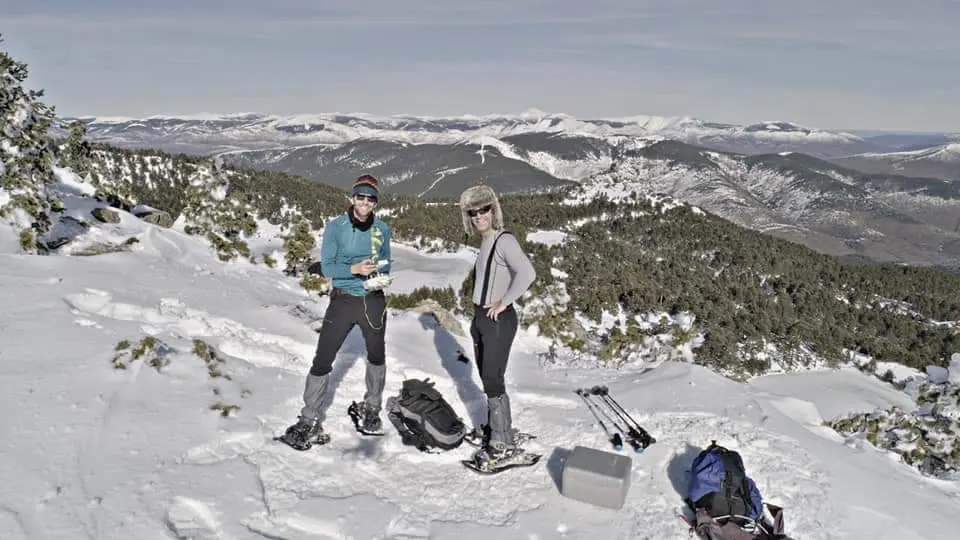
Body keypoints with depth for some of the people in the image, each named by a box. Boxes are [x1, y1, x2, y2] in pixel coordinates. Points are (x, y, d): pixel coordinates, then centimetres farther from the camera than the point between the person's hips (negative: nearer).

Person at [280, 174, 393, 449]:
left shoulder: (382, 229, 1)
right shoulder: (335, 226, -8)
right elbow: (327, 266, -9)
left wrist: (381, 277, -9)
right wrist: (354, 269, -25)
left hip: (373, 300, 3)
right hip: (343, 299, -3)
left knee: (377, 356, 17)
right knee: (322, 360, -7)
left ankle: (371, 409, 39)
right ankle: (310, 421, 6)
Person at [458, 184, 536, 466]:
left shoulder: (505, 240, -17)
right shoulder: (485, 242, 10)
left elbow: (527, 273, -31)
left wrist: (503, 302, -22)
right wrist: (478, 315, 16)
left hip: (499, 319, -9)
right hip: (480, 318, 9)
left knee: (493, 380, -5)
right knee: (486, 376, 17)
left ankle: (503, 443, 6)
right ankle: (497, 427, 32)